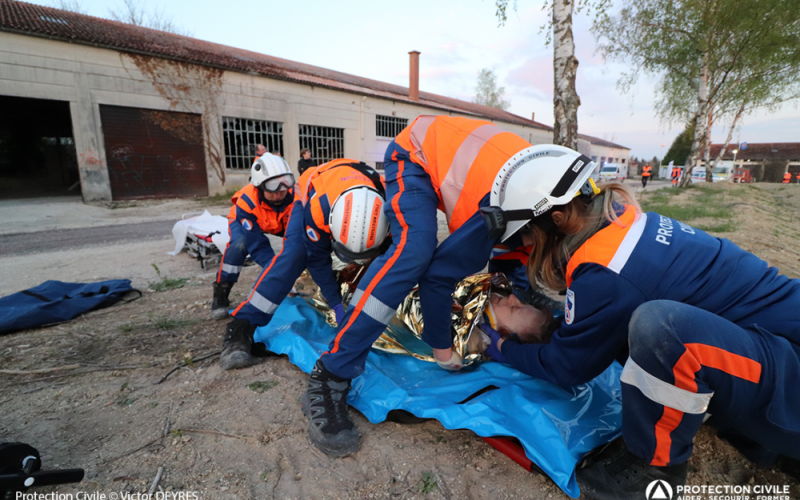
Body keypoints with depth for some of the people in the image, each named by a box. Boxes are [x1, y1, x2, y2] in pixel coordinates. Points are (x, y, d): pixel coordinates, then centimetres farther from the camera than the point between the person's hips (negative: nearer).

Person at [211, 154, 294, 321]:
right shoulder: (247, 201, -39)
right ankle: (221, 293, -15)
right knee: (239, 244, -35)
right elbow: (257, 246, -39)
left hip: (280, 223, 3)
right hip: (245, 221, -2)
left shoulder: (294, 196, -34)